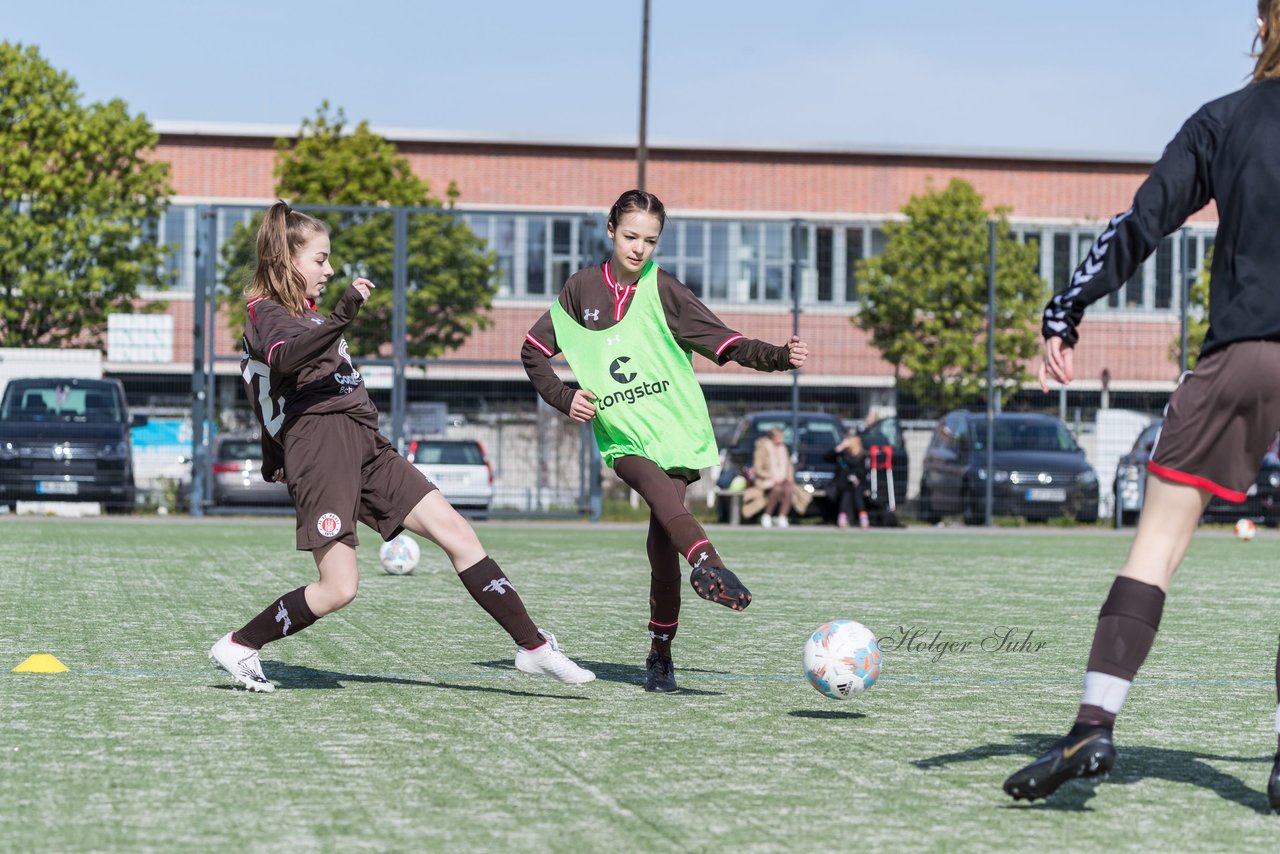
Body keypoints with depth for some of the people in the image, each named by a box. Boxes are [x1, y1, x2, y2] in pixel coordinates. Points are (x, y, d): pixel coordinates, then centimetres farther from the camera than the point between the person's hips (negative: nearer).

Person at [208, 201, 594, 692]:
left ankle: (533, 647, -3)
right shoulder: (265, 312, -2)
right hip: (320, 442, -9)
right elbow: (284, 358, -26)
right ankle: (238, 647, 4)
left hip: (365, 446, 9)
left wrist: (276, 461, 40)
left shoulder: (302, 312, 28)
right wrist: (342, 316, -38)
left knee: (456, 531, -2)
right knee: (338, 590, -15)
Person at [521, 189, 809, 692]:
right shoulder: (582, 289, 8)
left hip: (676, 430, 0)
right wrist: (564, 399, 2)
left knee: (663, 543, -8)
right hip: (622, 438, 1)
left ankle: (660, 655, 7)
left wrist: (779, 356, -22)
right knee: (666, 500, -31)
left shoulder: (663, 291, 1)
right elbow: (534, 352, 17)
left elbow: (725, 344, -6)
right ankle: (708, 564, -59)